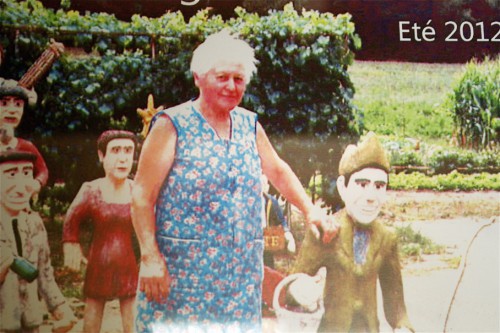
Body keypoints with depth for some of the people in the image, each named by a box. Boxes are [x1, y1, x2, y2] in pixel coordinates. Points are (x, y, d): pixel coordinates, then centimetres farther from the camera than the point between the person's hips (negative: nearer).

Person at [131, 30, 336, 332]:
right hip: (182, 268, -4)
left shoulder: (249, 125, 10)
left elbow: (278, 171, 25)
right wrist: (150, 258, -18)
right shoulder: (172, 124, -6)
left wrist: (310, 209, 14)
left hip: (242, 270, 5)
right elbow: (142, 196, -10)